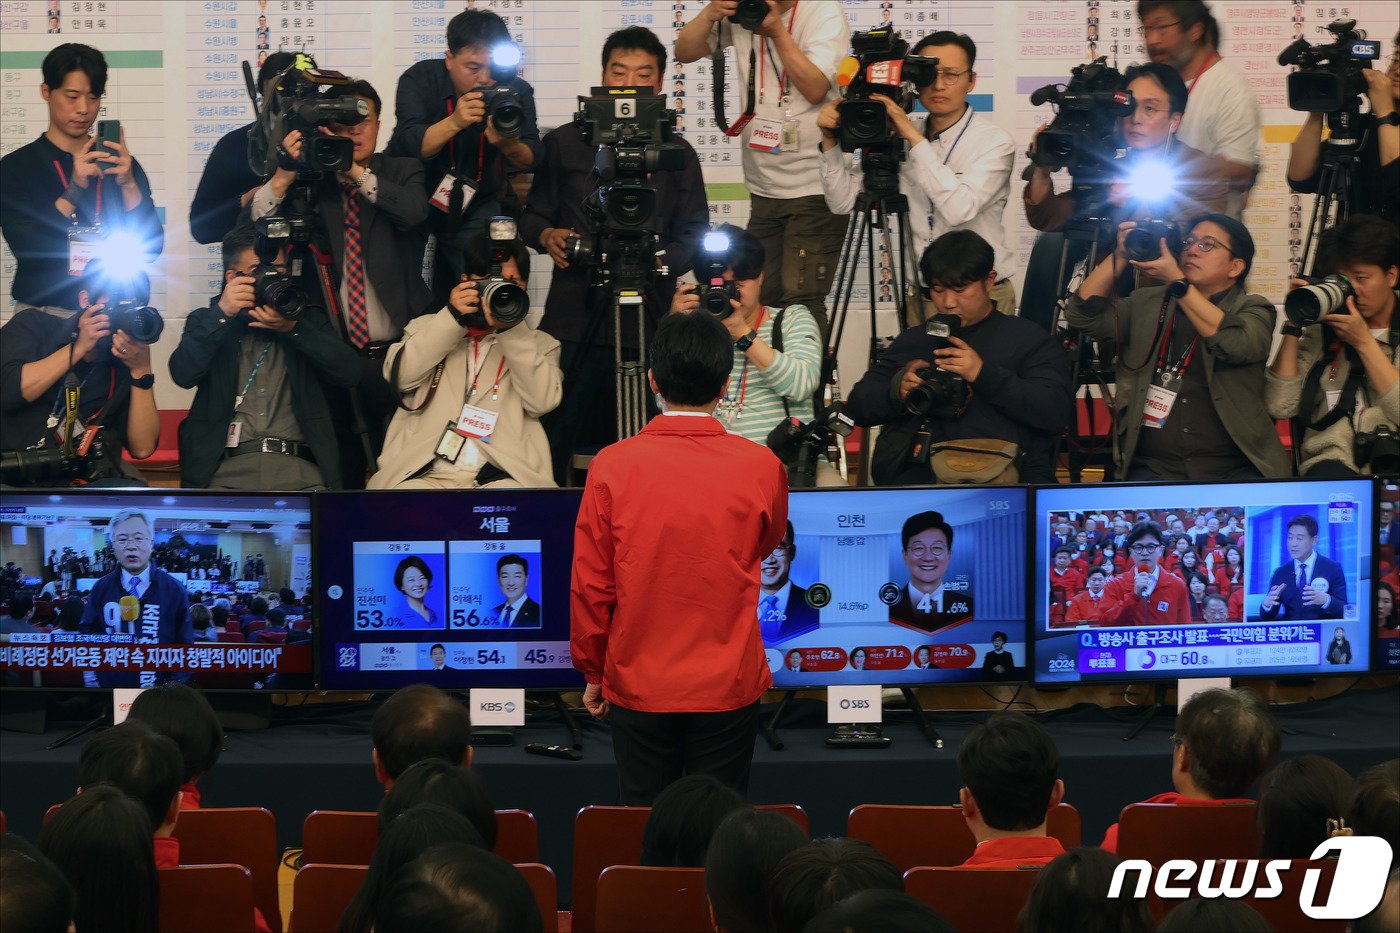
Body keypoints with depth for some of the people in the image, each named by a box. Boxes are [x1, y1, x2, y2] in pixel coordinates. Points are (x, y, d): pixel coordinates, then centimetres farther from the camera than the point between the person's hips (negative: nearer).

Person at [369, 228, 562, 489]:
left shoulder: (539, 344, 21)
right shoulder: (427, 328, 23)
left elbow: (541, 401, 1)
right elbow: (399, 376, 3)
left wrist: (512, 331, -7)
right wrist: (451, 317, -3)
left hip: (501, 476, 0)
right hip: (424, 475, 0)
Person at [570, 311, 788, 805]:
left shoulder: (613, 467, -9)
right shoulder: (761, 468, -7)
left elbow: (590, 584, -3)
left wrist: (593, 671, 10)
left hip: (639, 687, 0)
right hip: (728, 688, 0)